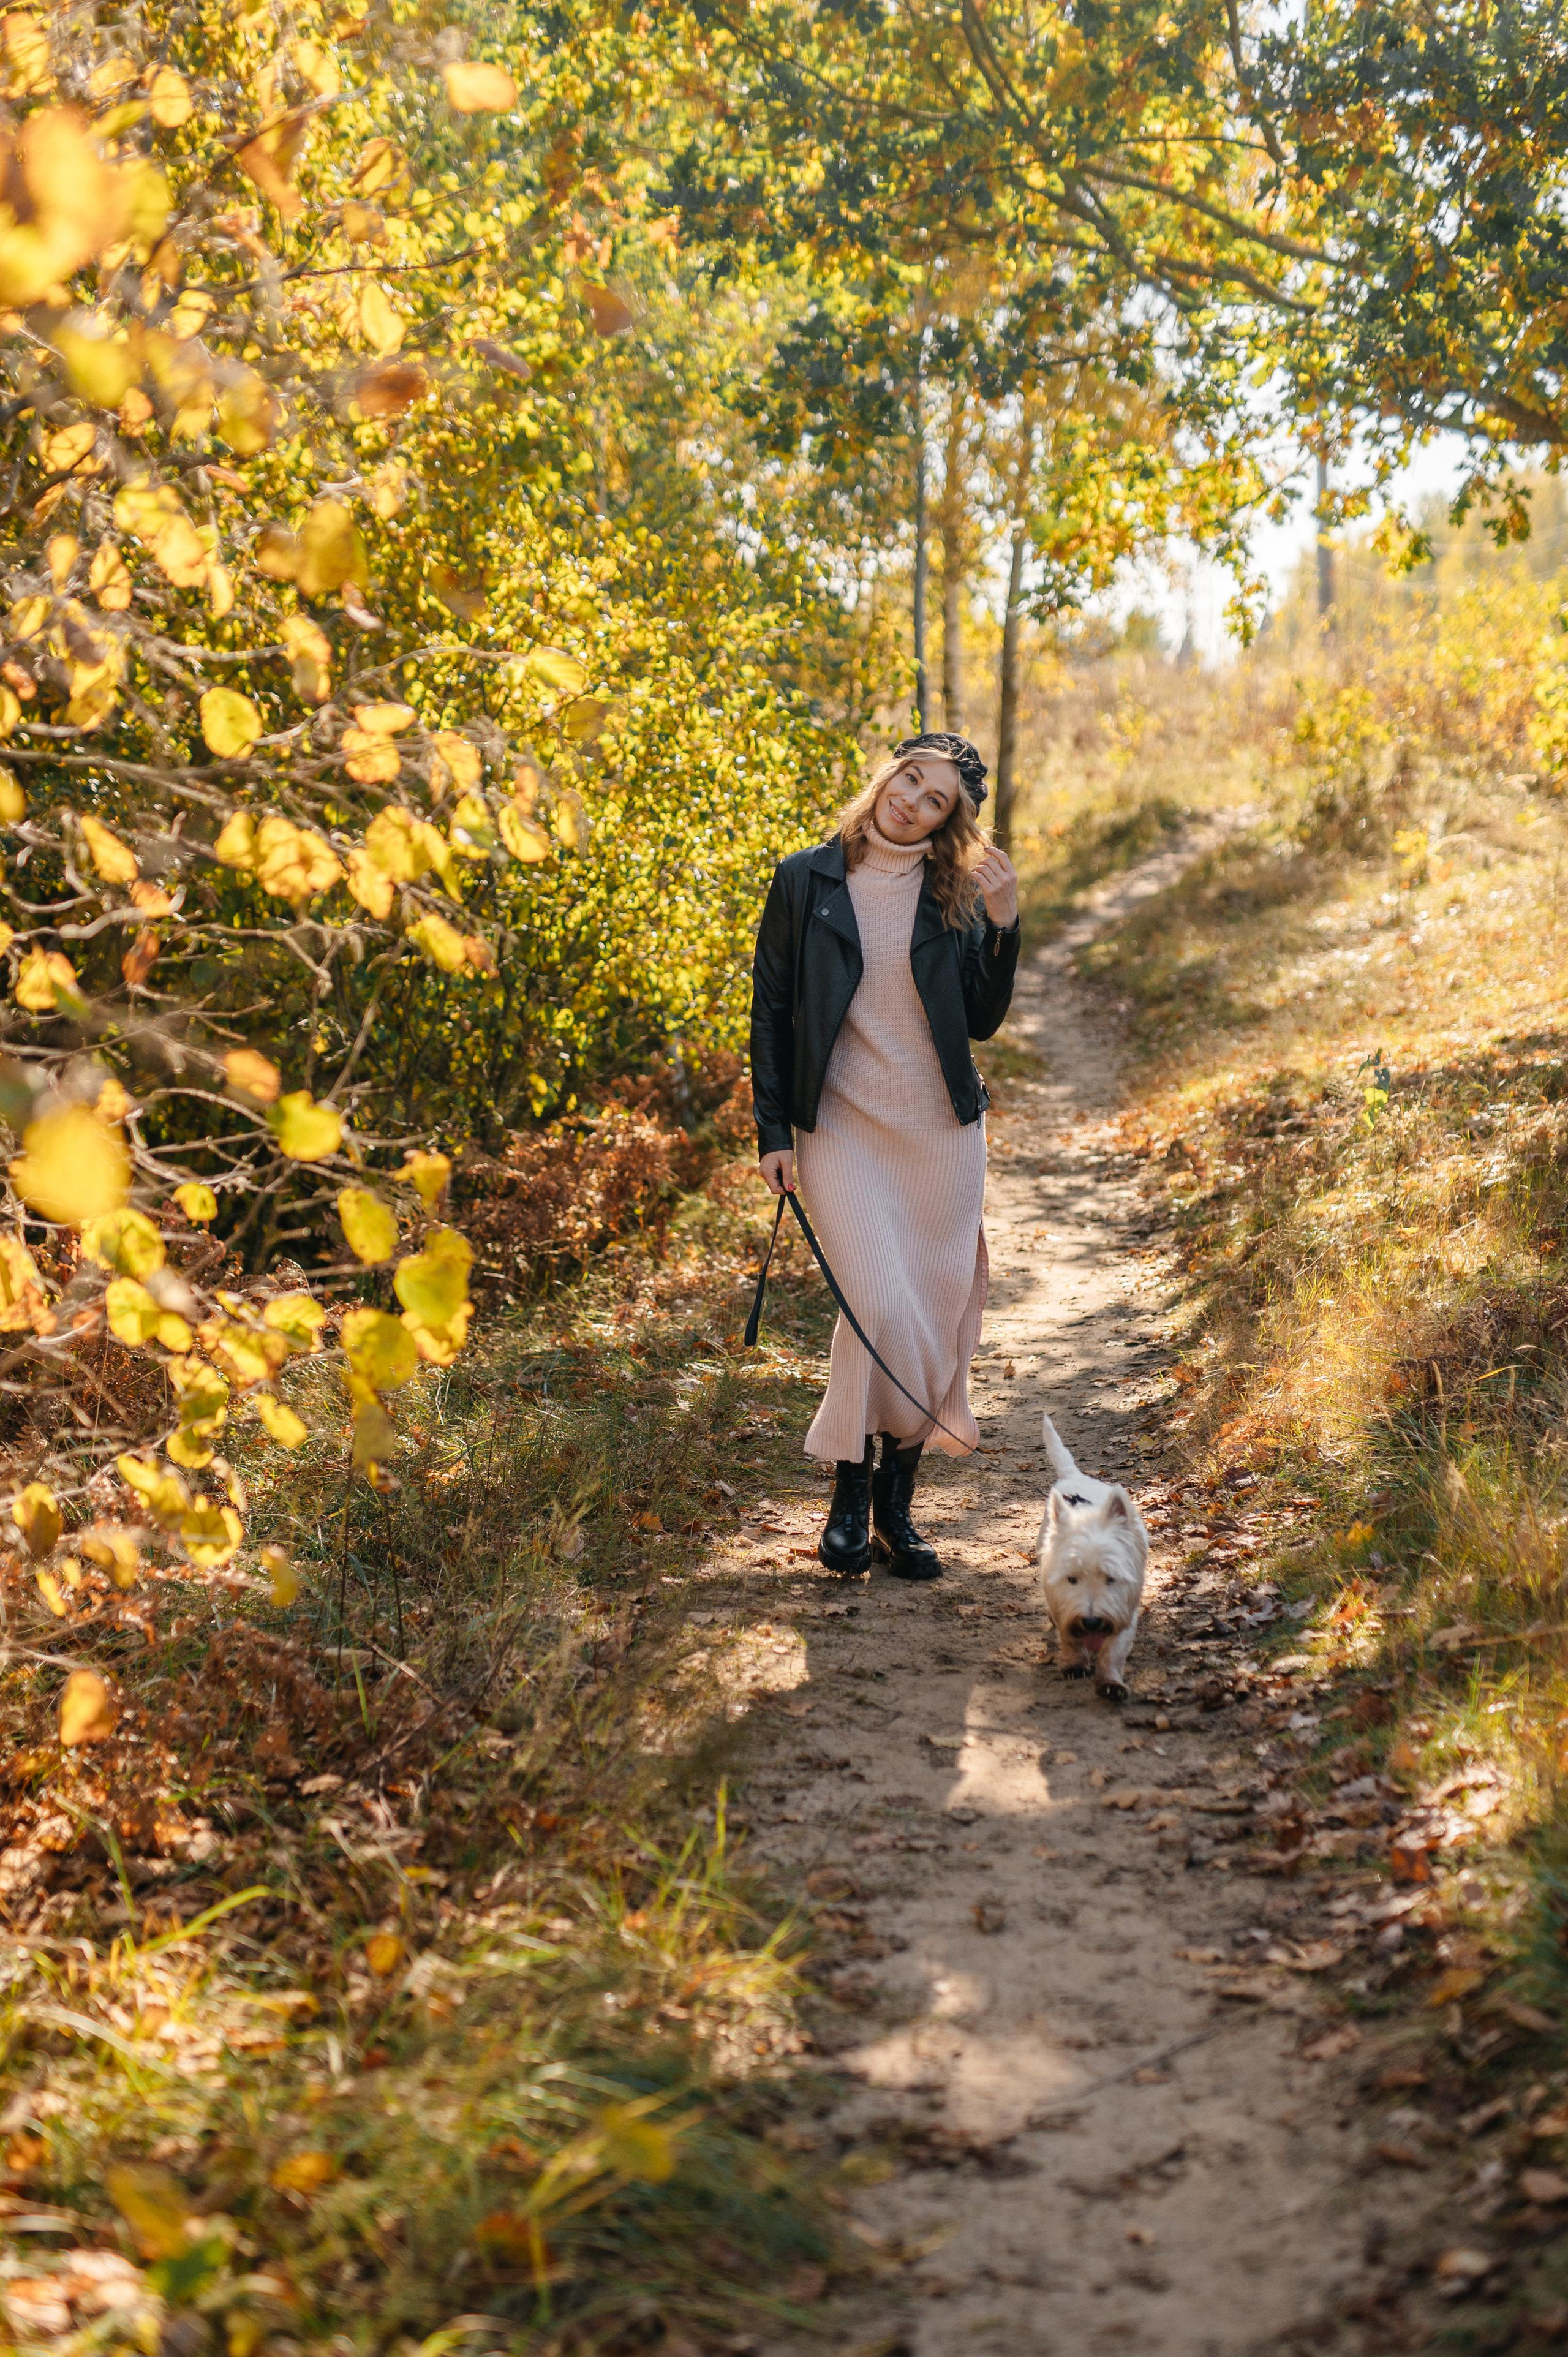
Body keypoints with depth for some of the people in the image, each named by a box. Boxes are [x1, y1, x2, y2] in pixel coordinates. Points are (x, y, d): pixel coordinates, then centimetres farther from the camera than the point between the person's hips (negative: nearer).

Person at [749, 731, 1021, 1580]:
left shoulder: (956, 895, 4)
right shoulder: (805, 880, 0)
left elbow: (982, 1022, 5)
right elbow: (770, 1011, 3)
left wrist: (1004, 926, -7)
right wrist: (773, 1131, -1)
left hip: (943, 1129, 3)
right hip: (841, 1127, -2)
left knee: (937, 1314, 4)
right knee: (878, 1305, -14)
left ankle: (896, 1505, 19)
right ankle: (851, 1492, 7)